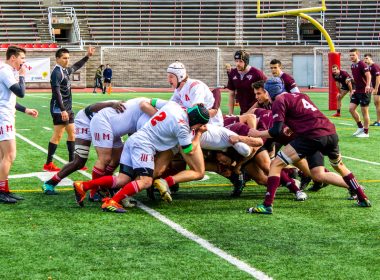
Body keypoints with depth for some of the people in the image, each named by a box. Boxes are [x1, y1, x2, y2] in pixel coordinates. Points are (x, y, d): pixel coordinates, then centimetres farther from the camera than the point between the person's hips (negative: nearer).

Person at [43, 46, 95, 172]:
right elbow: (56, 92, -21)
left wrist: (87, 56, 34)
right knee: (57, 135, -8)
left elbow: (76, 66, 35)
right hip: (59, 109, -10)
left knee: (72, 133, 11)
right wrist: (62, 110, -26)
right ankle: (48, 164, -3)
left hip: (67, 108, 10)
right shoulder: (57, 72, -15)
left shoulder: (66, 70, 11)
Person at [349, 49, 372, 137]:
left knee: (364, 111, -2)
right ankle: (360, 127, 17)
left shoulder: (361, 64, -13)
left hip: (364, 91, -8)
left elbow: (368, 75, -27)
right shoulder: (352, 66, 12)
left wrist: (368, 85, -43)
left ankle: (366, 132, 8)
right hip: (357, 91, 8)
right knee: (351, 108, 2)